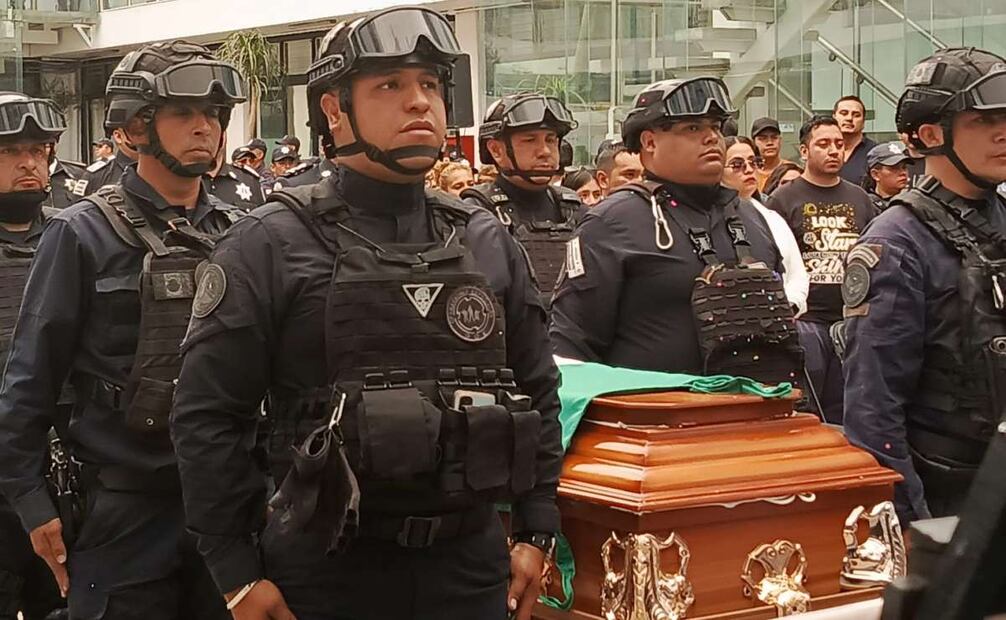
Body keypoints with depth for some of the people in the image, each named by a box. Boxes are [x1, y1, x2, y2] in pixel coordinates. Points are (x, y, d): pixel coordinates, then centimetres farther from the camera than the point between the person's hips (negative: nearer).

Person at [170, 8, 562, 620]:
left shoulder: (488, 242, 8)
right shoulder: (271, 245, -6)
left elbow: (537, 391, 15)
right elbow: (208, 414, -6)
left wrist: (536, 534, 9)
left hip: (472, 568, 4)